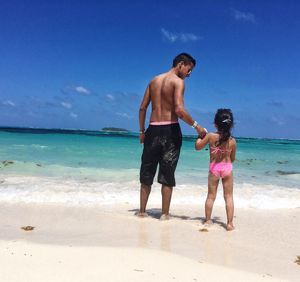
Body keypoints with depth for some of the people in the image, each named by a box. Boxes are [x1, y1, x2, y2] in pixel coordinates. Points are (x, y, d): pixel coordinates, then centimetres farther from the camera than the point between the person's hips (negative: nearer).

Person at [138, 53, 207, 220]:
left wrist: (142, 131, 17)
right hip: (170, 130, -5)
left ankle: (142, 211, 21)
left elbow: (143, 108, 12)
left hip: (153, 130, 6)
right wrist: (197, 126, -11)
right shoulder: (178, 81, -6)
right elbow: (179, 110, -20)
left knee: (147, 173, 13)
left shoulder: (154, 80, 14)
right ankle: (165, 213, 12)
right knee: (167, 175, 4)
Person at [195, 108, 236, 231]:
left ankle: (207, 220, 20)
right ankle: (230, 223, 7)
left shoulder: (211, 136, -10)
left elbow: (198, 146, 1)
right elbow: (232, 159, 4)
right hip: (227, 168, 0)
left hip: (214, 168, 0)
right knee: (228, 196, 8)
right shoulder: (232, 141, -6)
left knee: (211, 196, 12)